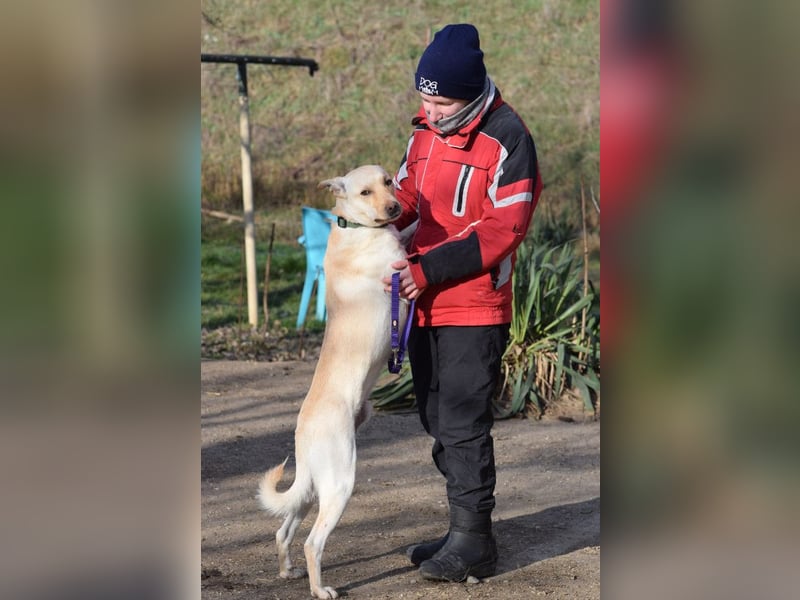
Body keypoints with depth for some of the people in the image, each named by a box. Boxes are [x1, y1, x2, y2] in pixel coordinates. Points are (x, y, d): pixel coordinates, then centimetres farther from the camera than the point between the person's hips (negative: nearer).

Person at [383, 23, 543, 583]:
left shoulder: (507, 139, -14)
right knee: (440, 424, 14)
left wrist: (428, 270, -22)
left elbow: (502, 229, -18)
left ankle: (474, 543, 2)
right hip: (427, 307, 8)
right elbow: (408, 196, 16)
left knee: (462, 426, -6)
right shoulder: (427, 130, 10)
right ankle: (462, 531, 25)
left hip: (475, 311, -8)